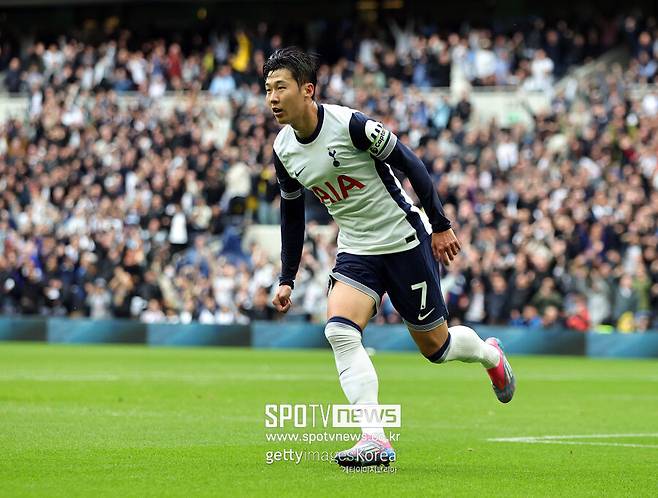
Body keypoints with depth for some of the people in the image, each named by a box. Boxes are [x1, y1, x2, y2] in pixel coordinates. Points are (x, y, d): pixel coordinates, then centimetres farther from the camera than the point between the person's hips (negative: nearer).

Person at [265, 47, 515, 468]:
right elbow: (292, 213, 13)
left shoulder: (351, 125, -22)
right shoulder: (284, 150, -3)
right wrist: (287, 279, 12)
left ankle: (490, 354, 42)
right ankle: (376, 440, -22)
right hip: (357, 251, 5)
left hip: (405, 241, -5)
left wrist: (441, 225, -10)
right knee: (339, 331, -20)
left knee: (435, 345, 6)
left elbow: (411, 165, -13)